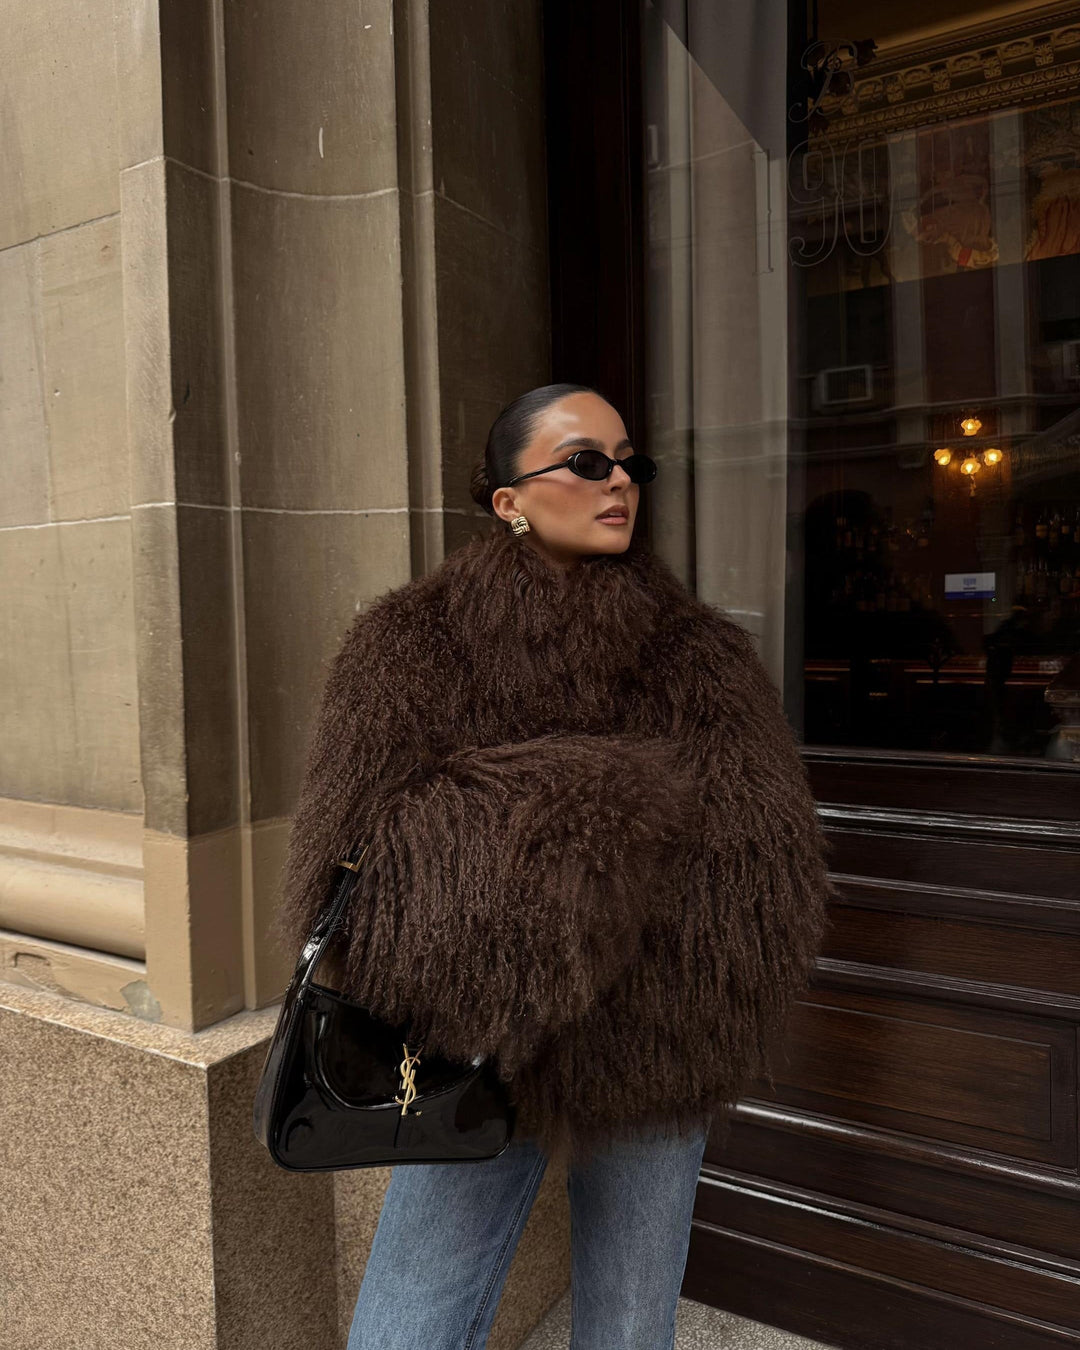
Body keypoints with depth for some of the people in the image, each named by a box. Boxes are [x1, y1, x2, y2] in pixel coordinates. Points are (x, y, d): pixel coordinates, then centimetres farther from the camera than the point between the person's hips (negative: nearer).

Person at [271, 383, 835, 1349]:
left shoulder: (707, 660, -3)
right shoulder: (409, 646, -5)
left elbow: (769, 884, -15)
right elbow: (352, 863, -16)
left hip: (659, 1080, 2)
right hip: (472, 1064, -1)